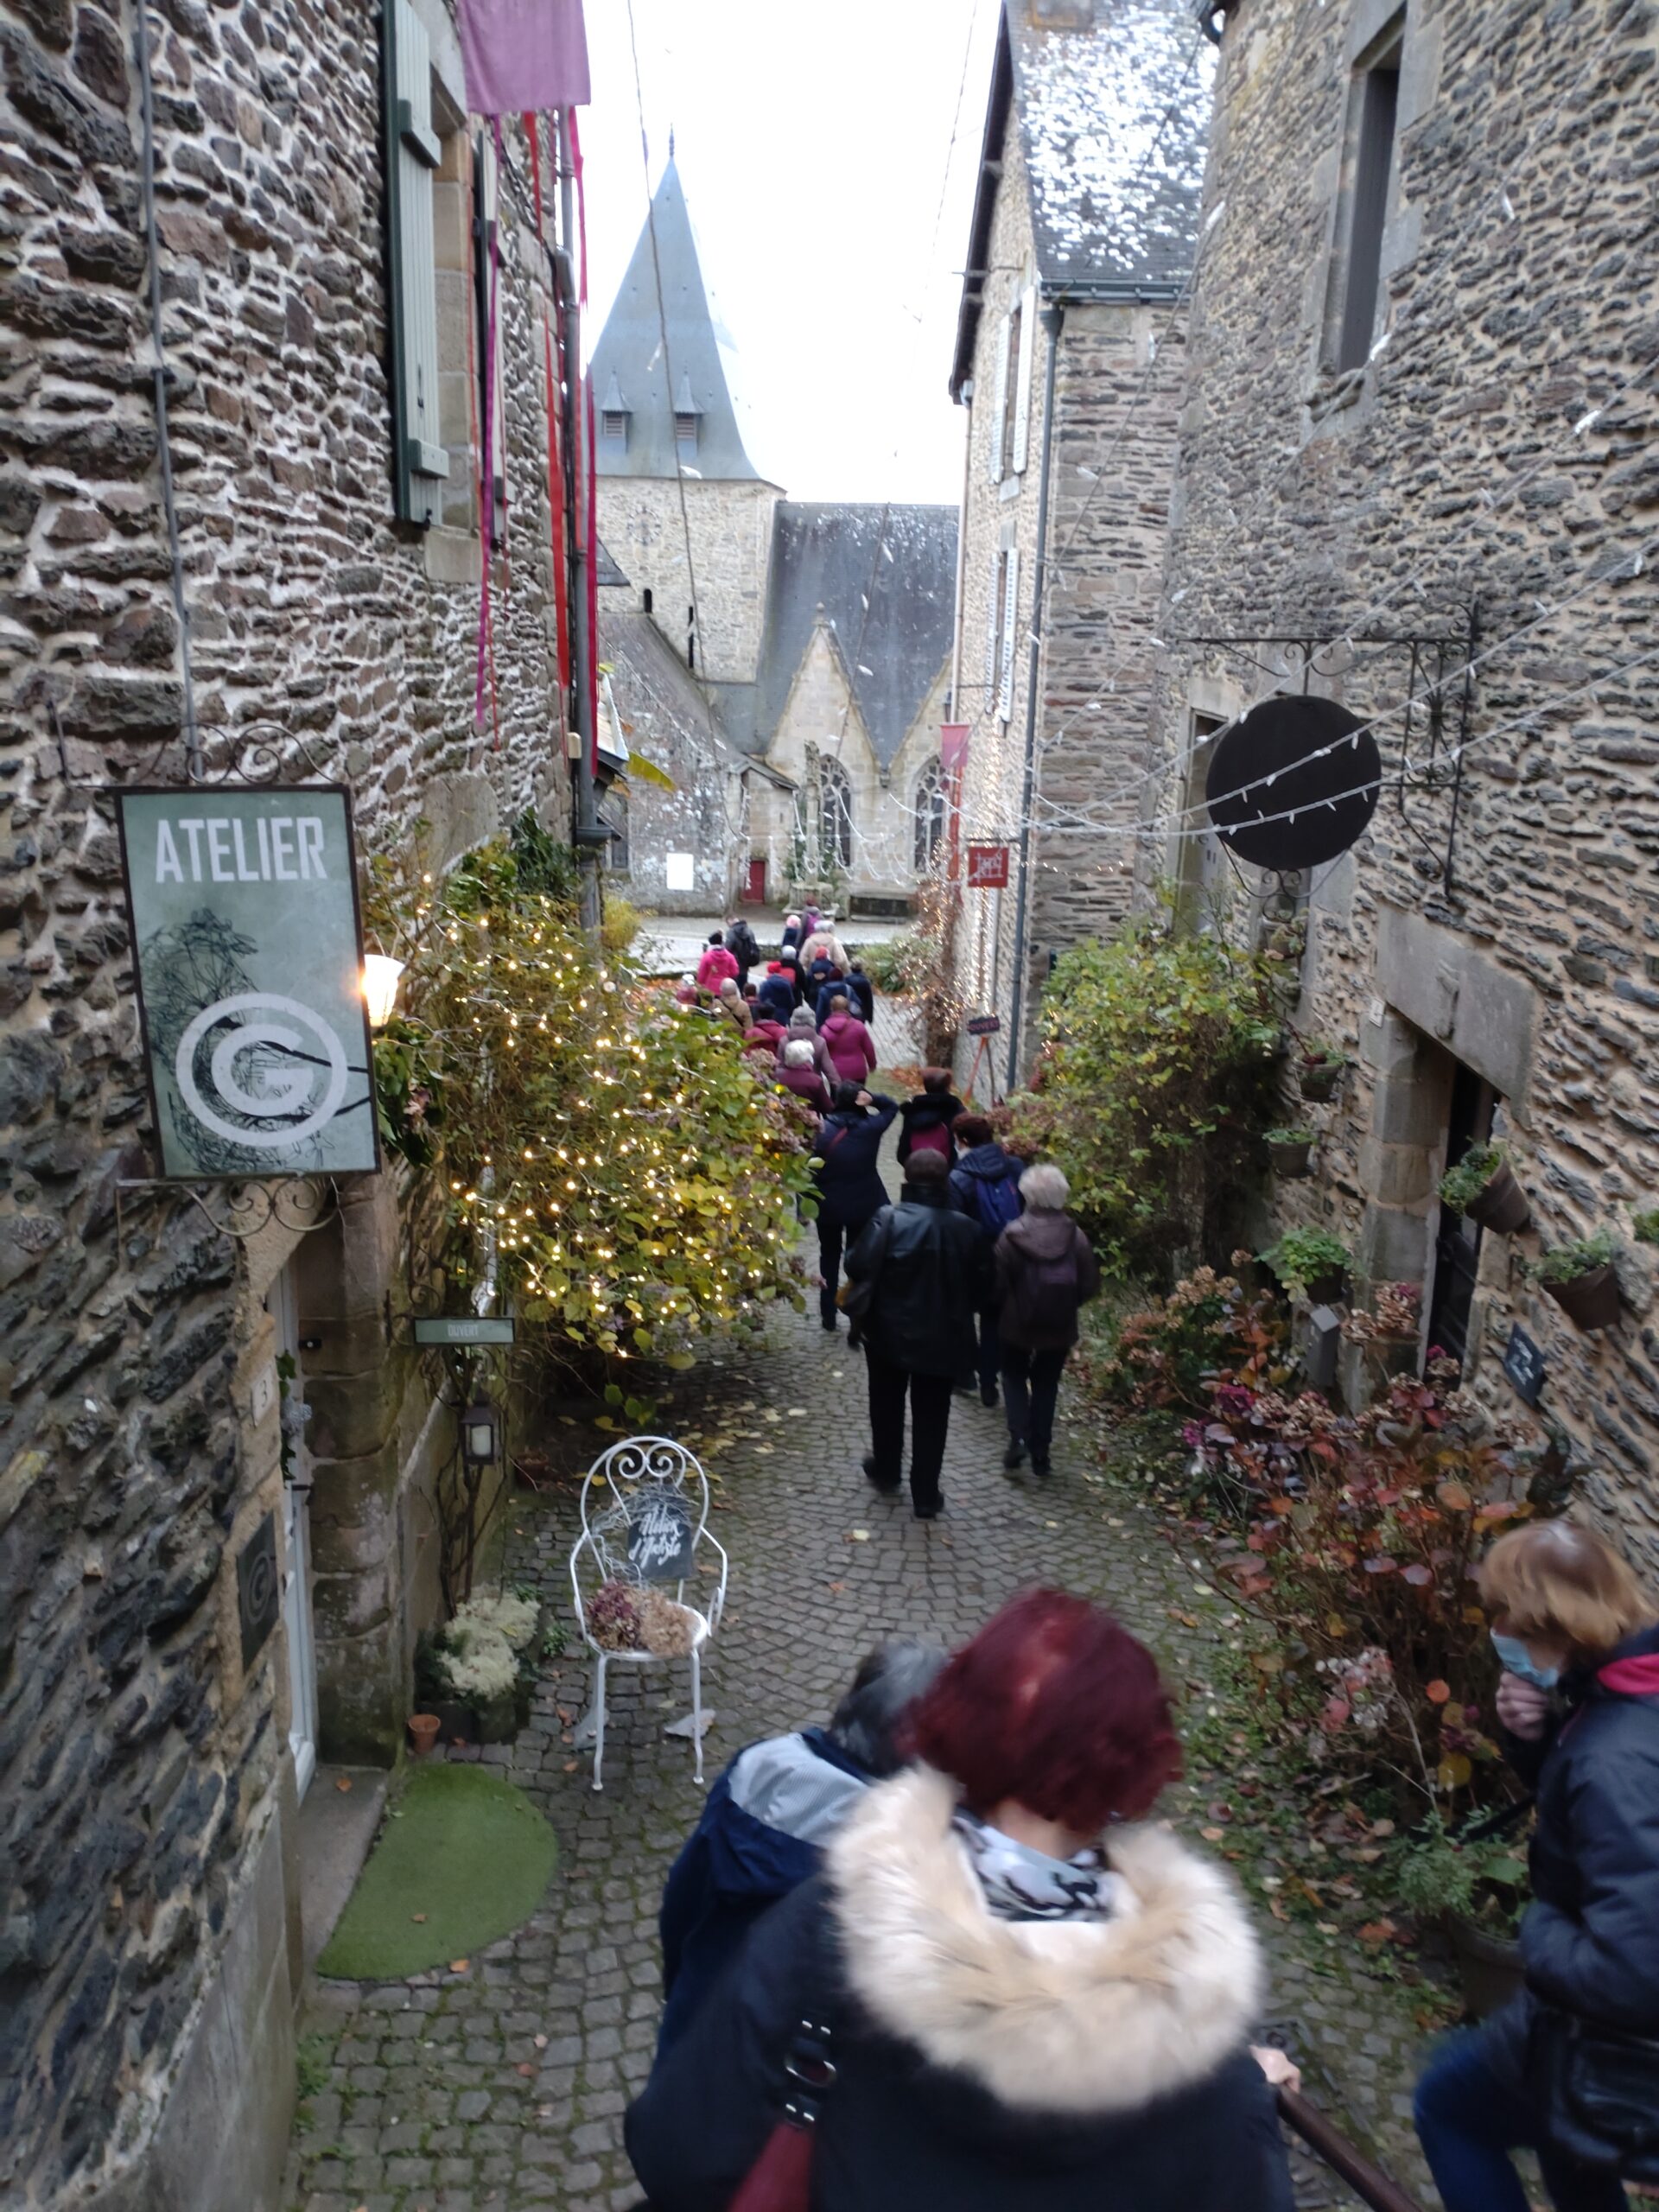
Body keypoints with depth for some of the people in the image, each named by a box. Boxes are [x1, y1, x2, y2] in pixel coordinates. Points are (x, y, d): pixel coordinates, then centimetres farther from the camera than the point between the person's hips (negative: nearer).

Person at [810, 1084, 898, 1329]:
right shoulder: (870, 1127, -10)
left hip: (828, 1206, 0)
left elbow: (810, 1171, -11)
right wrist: (872, 1099, -12)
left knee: (829, 1257, 20)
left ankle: (828, 1315, 25)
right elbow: (891, 1107, 9)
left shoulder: (823, 1130, -13)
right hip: (864, 1206, 0)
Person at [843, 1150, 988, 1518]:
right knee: (931, 1417, 12)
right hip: (943, 1338, 1)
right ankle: (925, 1497, 16)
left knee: (887, 1405, 22)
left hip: (890, 1333, -1)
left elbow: (858, 1267, -21)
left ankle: (885, 1473, 39)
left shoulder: (889, 1219, -17)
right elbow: (982, 1284, 0)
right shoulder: (964, 1227, -7)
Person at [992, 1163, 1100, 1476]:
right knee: (1046, 1384, 17)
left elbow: (998, 1285, -12)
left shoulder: (1012, 1236, -17)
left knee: (1014, 1377, 20)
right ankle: (1040, 1451, 18)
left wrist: (1005, 1309, 8)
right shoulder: (1076, 1237, -11)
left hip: (1017, 1324, -2)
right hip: (1060, 1327, 2)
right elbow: (1089, 1285, -5)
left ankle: (1018, 1438, 2)